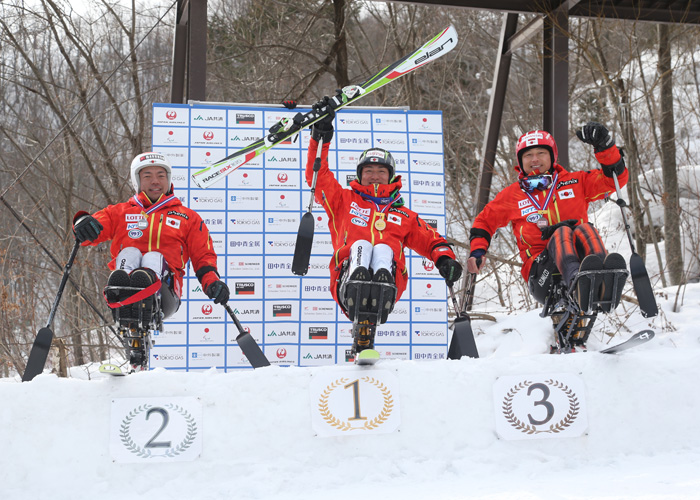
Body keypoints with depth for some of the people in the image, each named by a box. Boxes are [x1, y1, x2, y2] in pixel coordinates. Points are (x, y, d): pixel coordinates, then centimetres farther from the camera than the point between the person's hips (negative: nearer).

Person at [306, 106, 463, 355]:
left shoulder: (404, 216, 32)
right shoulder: (344, 201, 30)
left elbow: (432, 240, 26)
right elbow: (318, 175, 24)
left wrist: (444, 259, 4)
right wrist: (321, 137, 17)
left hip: (391, 282, 1)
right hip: (347, 282, -1)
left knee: (384, 249, -28)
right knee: (360, 246, -31)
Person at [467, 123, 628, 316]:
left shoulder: (575, 182, 21)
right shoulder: (511, 195, 21)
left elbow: (616, 177, 17)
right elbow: (484, 221, 29)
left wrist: (603, 144, 2)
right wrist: (477, 252, 12)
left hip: (579, 257, 2)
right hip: (541, 269, -2)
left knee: (585, 230, -29)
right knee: (562, 232, -32)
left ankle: (604, 282, -61)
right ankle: (577, 284, -66)